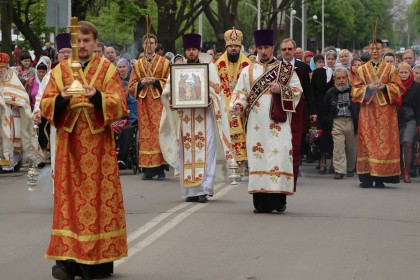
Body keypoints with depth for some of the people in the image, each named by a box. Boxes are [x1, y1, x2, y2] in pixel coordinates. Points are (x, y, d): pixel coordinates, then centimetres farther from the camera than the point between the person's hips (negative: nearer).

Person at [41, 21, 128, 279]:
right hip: (69, 144, 1)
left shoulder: (108, 70, 4)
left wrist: (97, 96, -23)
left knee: (100, 197, -1)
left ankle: (99, 258, 5)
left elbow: (119, 104, -5)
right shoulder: (60, 70, 9)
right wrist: (61, 98, -19)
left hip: (99, 144, -1)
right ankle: (67, 258, -6)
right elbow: (46, 105, 2)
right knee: (69, 198, -4)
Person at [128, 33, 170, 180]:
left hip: (159, 103, -2)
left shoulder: (165, 63, 6)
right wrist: (141, 83, -9)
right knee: (145, 135, -3)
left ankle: (160, 168, -5)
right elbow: (131, 87, 11)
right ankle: (148, 169, -1)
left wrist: (156, 81, -12)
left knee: (159, 134, -8)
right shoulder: (137, 64, 13)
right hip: (144, 103, 2)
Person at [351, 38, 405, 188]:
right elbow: (355, 91, 6)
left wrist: (384, 87, -14)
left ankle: (381, 177, -5)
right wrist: (368, 88, -11)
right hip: (367, 110, 1)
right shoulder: (361, 70, 12)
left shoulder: (391, 69, 9)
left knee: (384, 141, -6)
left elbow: (398, 88, 3)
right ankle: (367, 177, -6)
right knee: (367, 141, -6)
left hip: (385, 110, -1)